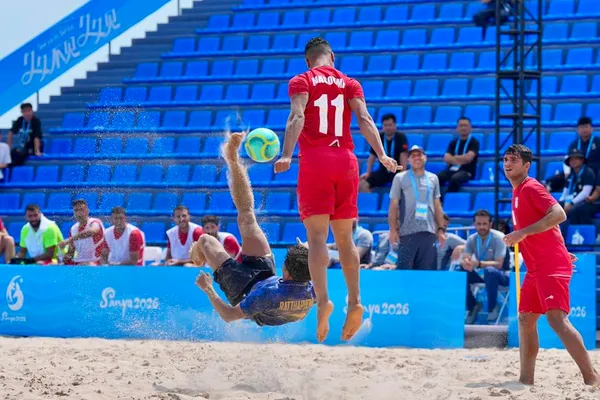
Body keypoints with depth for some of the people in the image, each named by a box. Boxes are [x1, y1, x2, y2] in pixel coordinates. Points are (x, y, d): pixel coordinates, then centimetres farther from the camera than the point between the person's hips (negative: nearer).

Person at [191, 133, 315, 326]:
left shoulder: (271, 294, -48)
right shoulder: (312, 290, -33)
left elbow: (228, 316, -37)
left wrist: (208, 289, -23)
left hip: (245, 289, -5)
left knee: (206, 240, 10)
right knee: (246, 216, 7)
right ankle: (233, 159, 21)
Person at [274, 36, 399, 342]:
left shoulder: (301, 81, 5)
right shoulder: (349, 83, 14)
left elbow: (297, 116, -12)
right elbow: (364, 119, 0)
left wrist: (286, 155, -22)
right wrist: (382, 156, -8)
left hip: (315, 160, -3)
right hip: (346, 162, 3)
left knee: (317, 235, -7)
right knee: (344, 237, 12)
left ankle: (322, 300, -24)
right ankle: (354, 302, 4)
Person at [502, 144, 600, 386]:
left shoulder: (531, 188, -9)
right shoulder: (517, 192, 19)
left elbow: (559, 214, -22)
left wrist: (522, 233, -23)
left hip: (551, 266, -10)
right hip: (536, 269, 10)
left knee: (556, 318, -20)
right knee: (525, 320, 11)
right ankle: (526, 379, 17)